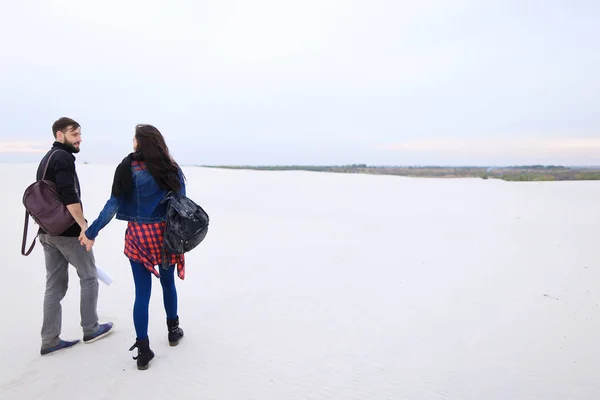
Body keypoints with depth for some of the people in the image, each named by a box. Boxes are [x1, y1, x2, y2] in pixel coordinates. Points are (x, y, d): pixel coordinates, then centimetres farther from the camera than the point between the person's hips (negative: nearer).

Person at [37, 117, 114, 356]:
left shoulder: (46, 159, 19)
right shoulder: (63, 157, -12)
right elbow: (69, 195, -24)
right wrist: (84, 226, -25)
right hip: (67, 231, -9)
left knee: (55, 285, 11)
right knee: (89, 277, 6)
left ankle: (50, 341, 14)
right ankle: (90, 330, 16)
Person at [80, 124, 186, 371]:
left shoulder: (127, 167, -6)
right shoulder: (171, 168, 0)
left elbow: (114, 204, -7)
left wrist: (92, 232, 1)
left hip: (138, 236, -1)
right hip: (166, 234, 2)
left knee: (142, 292, 4)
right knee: (168, 284, 19)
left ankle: (143, 350, 9)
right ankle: (173, 331, 35)